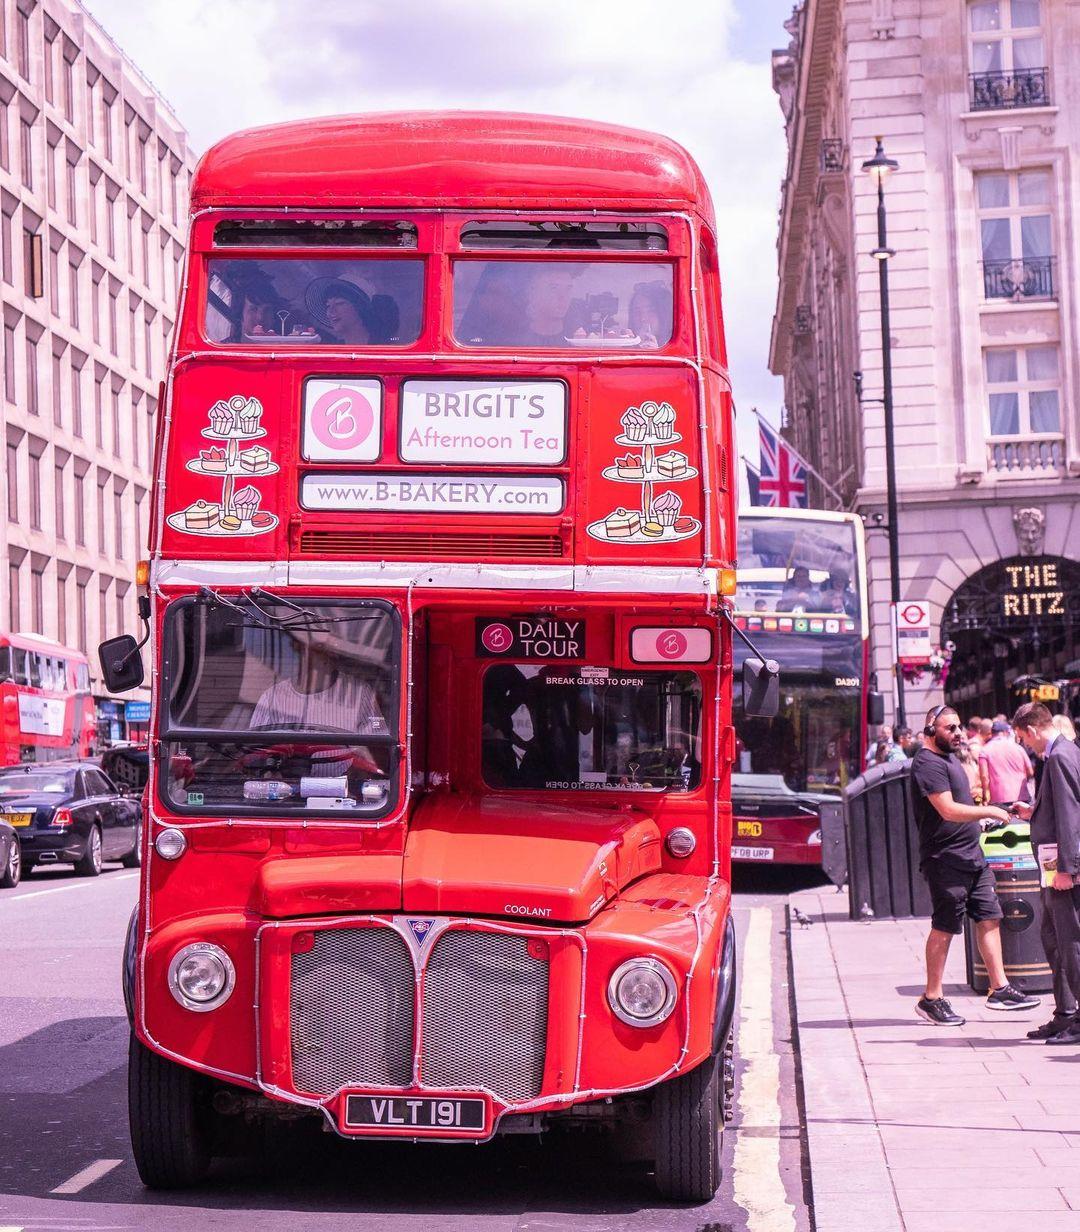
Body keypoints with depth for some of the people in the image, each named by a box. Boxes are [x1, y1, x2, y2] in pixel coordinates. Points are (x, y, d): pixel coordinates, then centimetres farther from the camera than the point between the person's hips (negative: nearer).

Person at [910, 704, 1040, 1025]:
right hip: (945, 859, -10)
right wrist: (989, 811, -15)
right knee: (944, 927, -5)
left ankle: (999, 989, 13)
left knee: (989, 917, 8)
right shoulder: (928, 764, -15)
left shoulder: (948, 758, 17)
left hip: (971, 855, 10)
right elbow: (948, 810, -24)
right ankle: (931, 998, 2)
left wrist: (978, 820, 15)